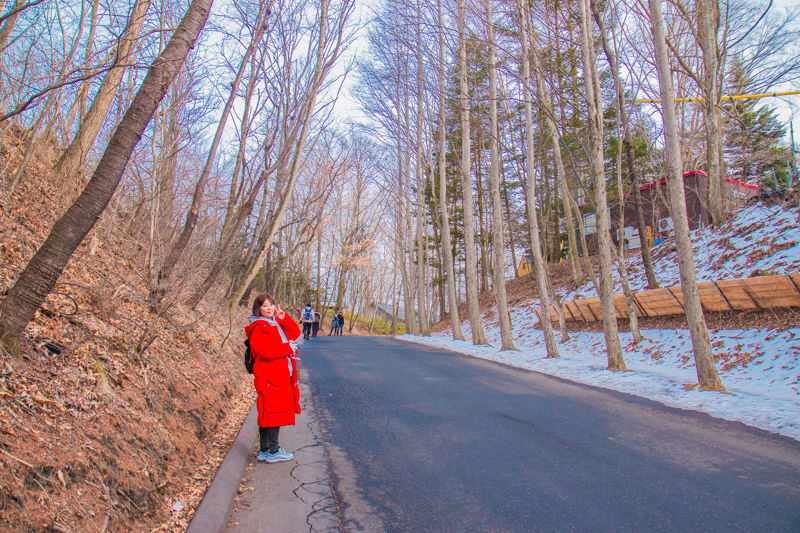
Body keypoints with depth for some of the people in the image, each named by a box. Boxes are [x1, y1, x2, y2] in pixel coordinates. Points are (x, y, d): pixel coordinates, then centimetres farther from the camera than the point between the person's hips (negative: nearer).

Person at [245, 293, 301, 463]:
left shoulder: (277, 323, 17)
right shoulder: (258, 327, -11)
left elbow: (295, 333, 13)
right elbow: (264, 351, -21)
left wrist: (283, 318, 1)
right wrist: (287, 347, -13)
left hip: (282, 376, 9)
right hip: (269, 377, -9)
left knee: (277, 411, 13)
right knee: (273, 412, -4)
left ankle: (265, 450, 23)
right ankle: (272, 452, 4)